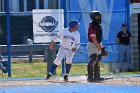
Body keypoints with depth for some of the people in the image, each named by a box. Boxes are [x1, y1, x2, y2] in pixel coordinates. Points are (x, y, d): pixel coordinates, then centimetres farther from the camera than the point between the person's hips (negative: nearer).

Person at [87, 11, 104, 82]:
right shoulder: (92, 26, -15)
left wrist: (100, 45, 12)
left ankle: (97, 76, 19)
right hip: (93, 45, -10)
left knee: (98, 61, 13)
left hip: (98, 45, 10)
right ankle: (90, 76, -16)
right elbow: (93, 37, -21)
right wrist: (98, 45, -18)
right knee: (93, 60, -15)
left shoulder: (98, 25, 16)